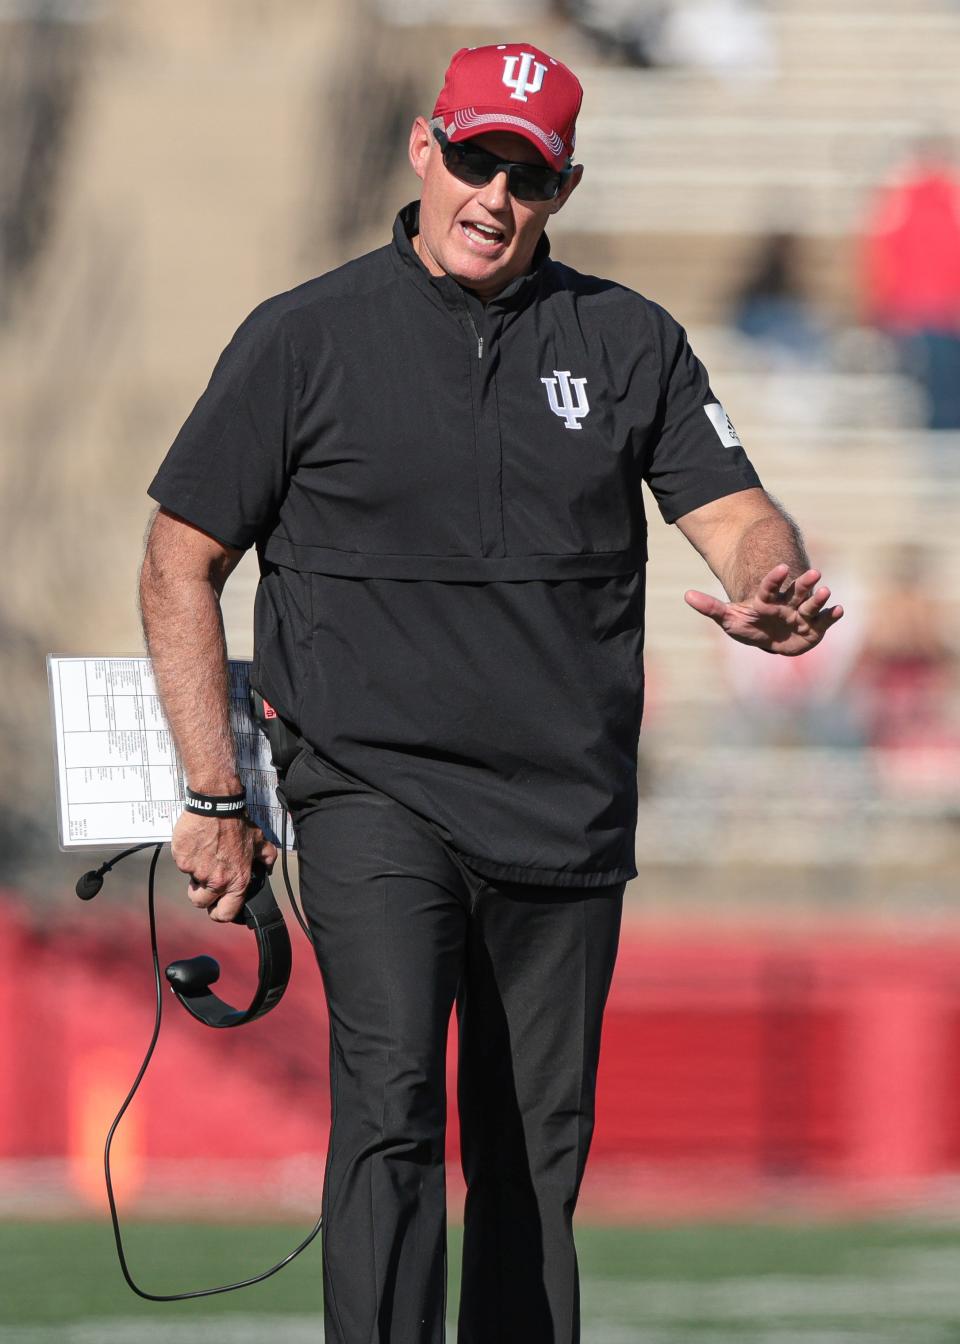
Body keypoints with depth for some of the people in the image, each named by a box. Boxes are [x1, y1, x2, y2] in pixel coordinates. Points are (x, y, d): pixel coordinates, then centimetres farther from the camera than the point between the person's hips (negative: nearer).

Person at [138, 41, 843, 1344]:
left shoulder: (630, 343, 9)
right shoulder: (304, 340, 2)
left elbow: (738, 515, 3)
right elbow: (181, 564, 5)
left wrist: (773, 592, -23)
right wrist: (215, 794, -2)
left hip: (568, 825, 4)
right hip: (373, 793, -4)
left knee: (539, 1157, 6)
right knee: (393, 1101, -21)